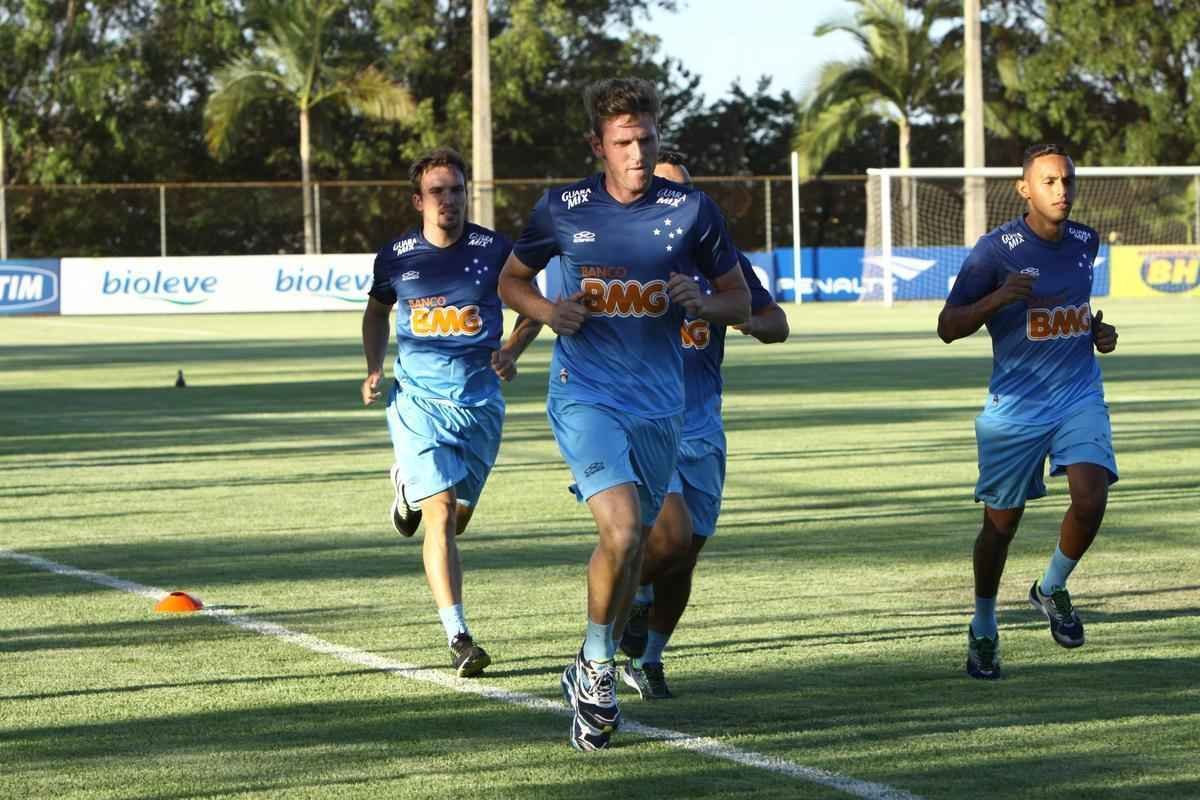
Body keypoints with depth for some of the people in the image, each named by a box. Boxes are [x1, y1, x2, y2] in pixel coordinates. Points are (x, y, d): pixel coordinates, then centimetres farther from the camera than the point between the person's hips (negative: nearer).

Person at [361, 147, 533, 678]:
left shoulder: (494, 251, -3)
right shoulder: (397, 257, 0)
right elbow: (376, 311, 20)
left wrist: (511, 350, -7)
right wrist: (373, 370, 7)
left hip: (480, 401, 1)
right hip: (418, 400, -1)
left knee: (457, 518, 12)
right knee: (441, 513, -16)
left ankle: (411, 485, 48)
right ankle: (458, 638, -16)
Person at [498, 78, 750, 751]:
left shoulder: (691, 210, -1)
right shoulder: (563, 209, -2)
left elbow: (740, 301, 9)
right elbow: (512, 279, 13)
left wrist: (702, 303, -14)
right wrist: (549, 311, -8)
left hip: (660, 404, 3)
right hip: (584, 394, -3)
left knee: (633, 546, 10)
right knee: (622, 529, -22)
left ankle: (591, 675, 31)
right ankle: (598, 665, -2)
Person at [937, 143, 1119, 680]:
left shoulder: (1085, 242, 4)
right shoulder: (997, 248, -12)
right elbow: (948, 327, -12)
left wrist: (1097, 330, 5)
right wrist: (998, 298, -27)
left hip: (1080, 397, 3)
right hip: (1015, 407, -3)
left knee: (1091, 499, -18)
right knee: (1001, 522, 5)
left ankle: (1051, 590, 10)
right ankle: (983, 631, 26)